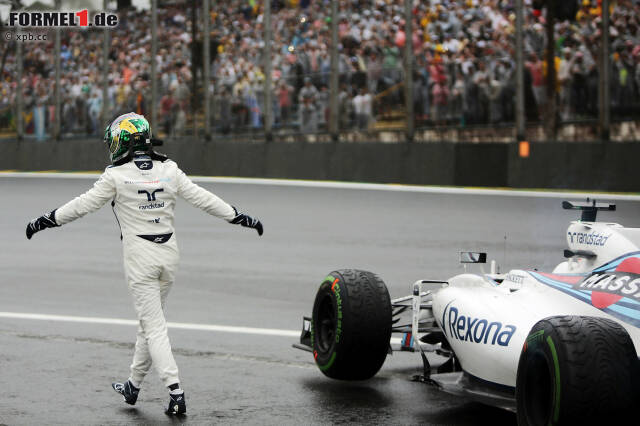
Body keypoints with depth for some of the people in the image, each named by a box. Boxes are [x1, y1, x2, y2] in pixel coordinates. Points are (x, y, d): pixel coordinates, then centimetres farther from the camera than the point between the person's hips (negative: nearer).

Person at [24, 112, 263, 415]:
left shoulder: (117, 176, -10)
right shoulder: (168, 170, 2)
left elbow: (83, 205, -3)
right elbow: (203, 198, 5)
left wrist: (46, 221, 8)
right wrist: (238, 217, 14)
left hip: (139, 255, -5)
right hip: (168, 252, 5)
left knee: (154, 327, -3)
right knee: (149, 320, 18)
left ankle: (176, 394, -11)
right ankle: (133, 386, 30)